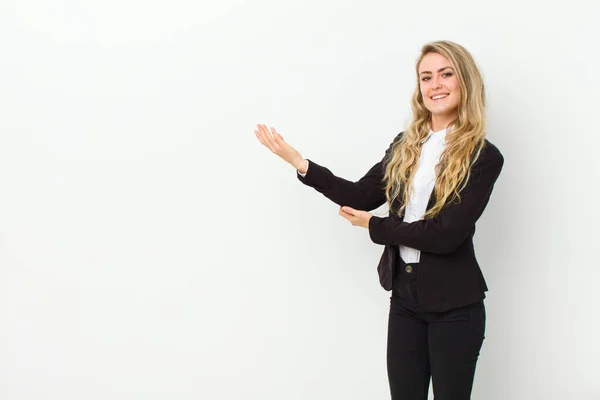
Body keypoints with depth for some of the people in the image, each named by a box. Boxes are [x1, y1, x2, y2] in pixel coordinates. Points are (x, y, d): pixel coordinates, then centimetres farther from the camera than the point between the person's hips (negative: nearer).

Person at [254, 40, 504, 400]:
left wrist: (375, 225, -9)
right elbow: (361, 196, 4)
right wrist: (299, 162, -3)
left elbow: (445, 235, -19)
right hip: (404, 293, 5)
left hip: (454, 305, -5)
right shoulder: (405, 145, 7)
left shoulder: (483, 157, -11)